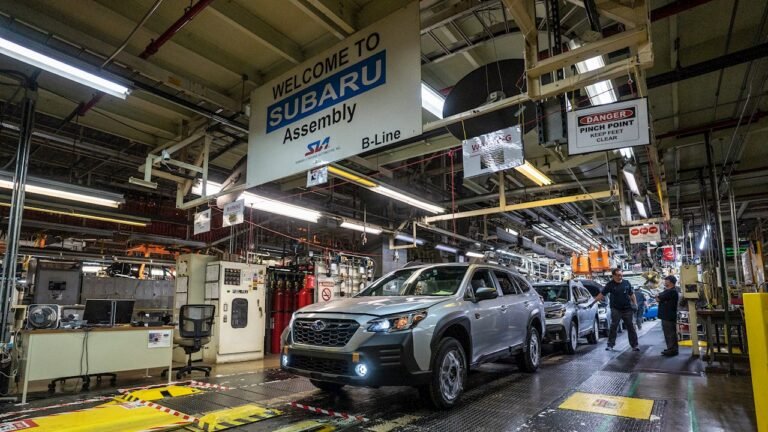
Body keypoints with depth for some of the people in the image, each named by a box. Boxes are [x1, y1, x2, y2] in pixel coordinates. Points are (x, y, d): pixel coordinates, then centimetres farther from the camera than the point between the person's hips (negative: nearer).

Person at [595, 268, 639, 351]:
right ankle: (610, 345, 3)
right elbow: (602, 294, -5)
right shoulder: (610, 284, -4)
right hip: (616, 309, -3)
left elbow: (632, 294, 13)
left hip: (627, 309, 3)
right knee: (613, 327, -2)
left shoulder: (626, 283, 5)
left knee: (631, 327, 7)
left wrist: (635, 303, 4)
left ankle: (634, 345, 15)